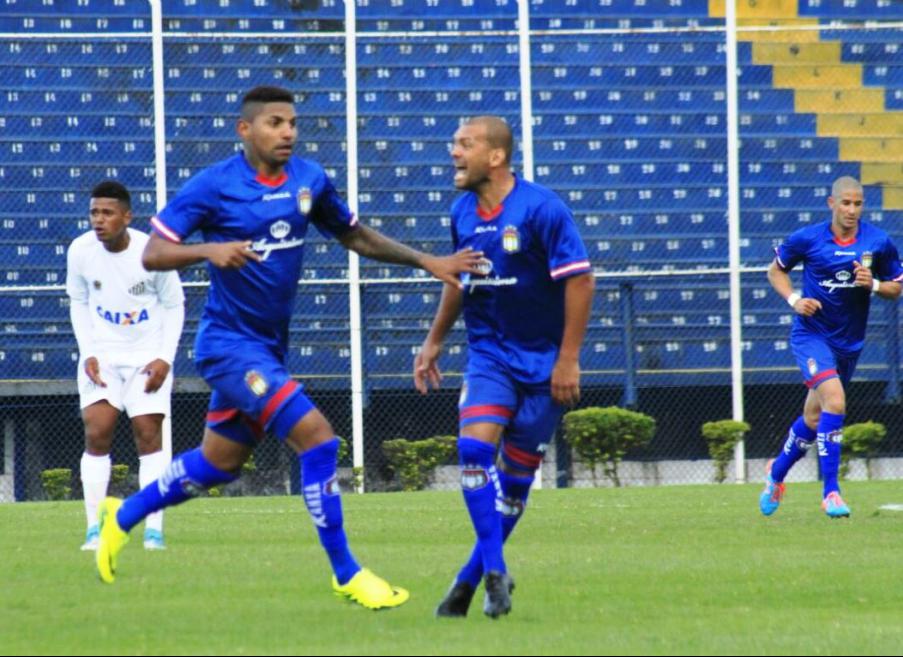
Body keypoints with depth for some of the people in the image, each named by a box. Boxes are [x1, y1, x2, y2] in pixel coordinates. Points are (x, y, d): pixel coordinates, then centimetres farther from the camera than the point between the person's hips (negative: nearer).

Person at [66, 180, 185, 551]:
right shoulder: (80, 251, -10)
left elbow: (174, 305, -3)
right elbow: (78, 302, 6)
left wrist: (165, 358, -12)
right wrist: (88, 353, -5)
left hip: (148, 354, -2)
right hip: (102, 354, 2)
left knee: (149, 434, -6)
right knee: (96, 433, -9)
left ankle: (154, 530, -3)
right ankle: (94, 528, -4)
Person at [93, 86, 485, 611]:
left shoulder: (309, 180, 3)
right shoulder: (214, 186, -14)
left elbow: (356, 237, 16)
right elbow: (154, 253, -15)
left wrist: (427, 262, 9)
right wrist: (209, 250, -33)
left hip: (268, 347, 7)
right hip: (229, 344, -7)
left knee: (219, 464, 18)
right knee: (317, 436, -18)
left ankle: (123, 517, 39)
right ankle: (346, 573, -9)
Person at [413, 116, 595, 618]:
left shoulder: (541, 210, -15)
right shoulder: (463, 213, 4)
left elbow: (580, 280, -14)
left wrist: (568, 359, -16)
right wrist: (435, 342, 21)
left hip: (543, 362, -4)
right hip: (489, 354, 4)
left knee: (517, 473, 3)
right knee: (475, 447, -18)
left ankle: (470, 579, 14)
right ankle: (495, 573, -15)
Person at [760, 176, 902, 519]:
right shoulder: (807, 239, -8)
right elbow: (775, 270, 8)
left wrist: (873, 284, -16)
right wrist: (794, 299, -10)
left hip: (850, 342, 4)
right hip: (812, 334, -4)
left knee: (814, 419, 15)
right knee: (835, 402, -25)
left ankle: (777, 472, 42)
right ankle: (830, 492, -20)